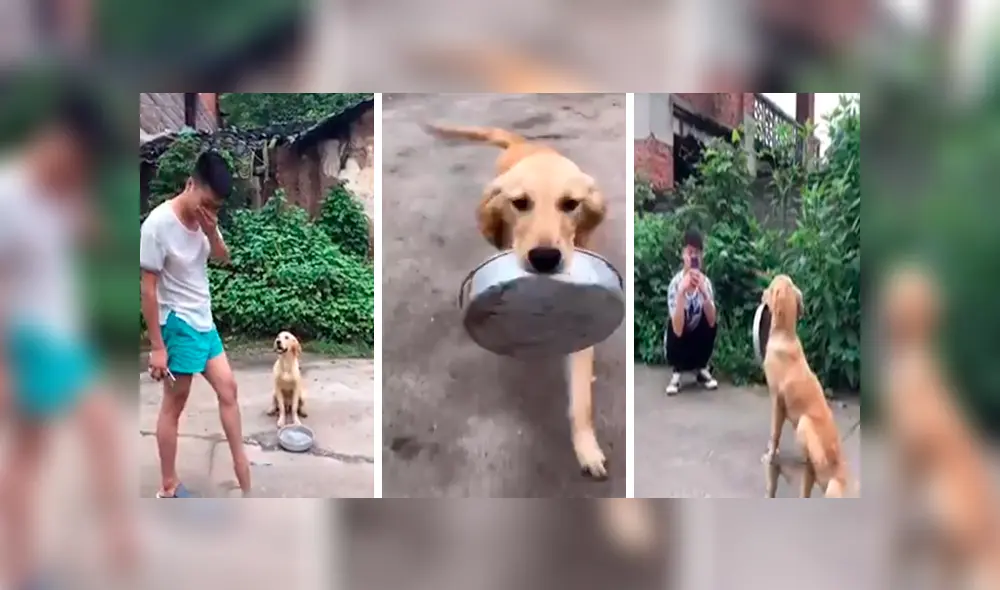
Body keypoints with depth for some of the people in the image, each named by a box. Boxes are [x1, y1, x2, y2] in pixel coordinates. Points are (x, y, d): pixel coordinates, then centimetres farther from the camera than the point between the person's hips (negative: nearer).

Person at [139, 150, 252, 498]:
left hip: (204, 322, 8)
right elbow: (148, 289, -19)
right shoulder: (158, 224, -22)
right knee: (174, 405, 2)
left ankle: (244, 477, 20)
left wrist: (211, 232, -10)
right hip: (178, 325, -8)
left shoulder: (203, 216, -2)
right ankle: (168, 488, 15)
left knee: (227, 388, 10)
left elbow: (223, 258, 12)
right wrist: (157, 346, -18)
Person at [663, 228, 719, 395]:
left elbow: (711, 322, -24)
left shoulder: (706, 282, -13)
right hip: (679, 344, -2)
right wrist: (682, 291, -42)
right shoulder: (675, 283, -23)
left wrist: (703, 292, -38)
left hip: (698, 341, 3)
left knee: (708, 320, -24)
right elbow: (677, 330, -34)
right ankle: (677, 372, -6)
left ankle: (701, 368, -2)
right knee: (672, 325, -31)